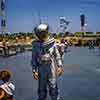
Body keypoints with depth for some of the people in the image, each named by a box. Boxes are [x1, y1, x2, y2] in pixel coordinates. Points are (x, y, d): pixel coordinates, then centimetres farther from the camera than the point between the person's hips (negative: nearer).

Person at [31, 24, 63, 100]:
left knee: (53, 88, 6)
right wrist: (34, 71, -5)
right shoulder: (36, 45, -5)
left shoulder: (52, 43, -4)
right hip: (41, 70, 0)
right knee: (42, 89, 13)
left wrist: (60, 66, -2)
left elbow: (57, 55, 2)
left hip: (52, 69, 0)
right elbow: (34, 59, -2)